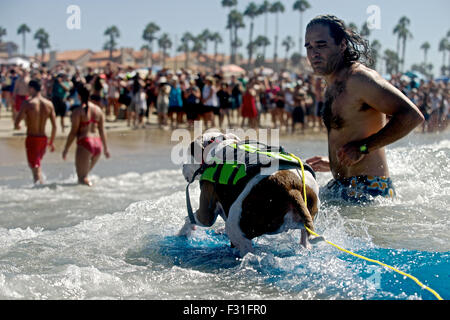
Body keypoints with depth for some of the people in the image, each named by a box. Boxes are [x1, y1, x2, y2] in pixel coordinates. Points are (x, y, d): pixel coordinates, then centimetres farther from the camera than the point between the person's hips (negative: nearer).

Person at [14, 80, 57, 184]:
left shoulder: (27, 103, -12)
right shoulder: (49, 104, 1)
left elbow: (16, 124, -13)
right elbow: (54, 126, 2)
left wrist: (17, 126, 12)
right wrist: (51, 142, 13)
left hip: (31, 138, -5)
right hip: (43, 138, 5)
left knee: (35, 168, -1)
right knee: (36, 165, 26)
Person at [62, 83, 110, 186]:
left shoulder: (78, 111, -8)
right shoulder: (98, 109, 9)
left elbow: (73, 132, -9)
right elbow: (102, 130, 12)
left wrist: (66, 149, -1)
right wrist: (105, 147, 19)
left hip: (85, 143, -6)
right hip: (98, 143, 7)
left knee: (82, 178, 0)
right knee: (84, 173, 24)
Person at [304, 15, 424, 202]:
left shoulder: (358, 78, -15)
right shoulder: (333, 85, 16)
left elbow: (412, 116, -23)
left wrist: (363, 148, -21)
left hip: (368, 189, -10)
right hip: (340, 187, 10)